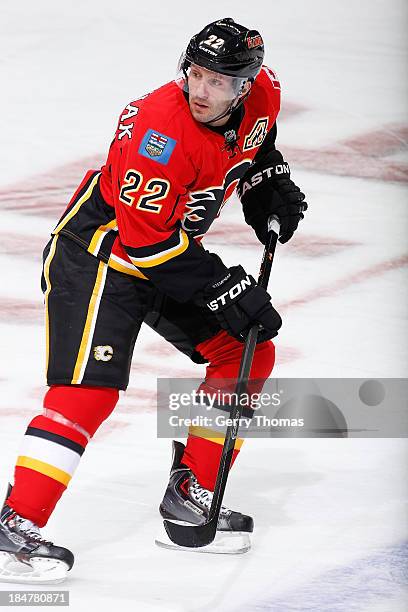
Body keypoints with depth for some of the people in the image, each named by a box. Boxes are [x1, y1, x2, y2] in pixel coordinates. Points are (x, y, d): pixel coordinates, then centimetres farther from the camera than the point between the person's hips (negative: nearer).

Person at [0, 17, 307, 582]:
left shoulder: (262, 94, -8)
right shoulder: (161, 126, -31)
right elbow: (147, 242, -29)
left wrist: (270, 185, 6)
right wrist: (225, 287, -26)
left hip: (173, 251, 8)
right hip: (98, 251, -8)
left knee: (249, 355, 9)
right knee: (89, 387, -20)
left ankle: (191, 491, 18)